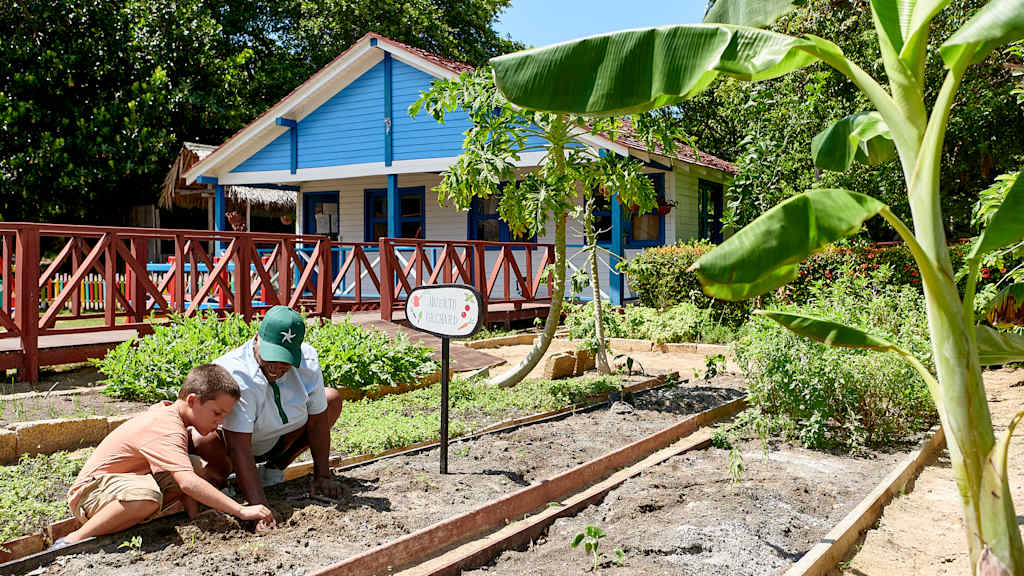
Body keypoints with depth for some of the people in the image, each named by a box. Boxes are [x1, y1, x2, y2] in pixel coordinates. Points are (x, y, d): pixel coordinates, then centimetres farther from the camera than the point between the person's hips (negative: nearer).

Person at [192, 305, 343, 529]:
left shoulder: (308, 359, -22)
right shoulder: (235, 375, -36)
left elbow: (317, 420, -11)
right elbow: (239, 449, -39)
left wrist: (322, 476, -11)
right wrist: (260, 509, -44)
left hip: (282, 439, 6)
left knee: (332, 399, -5)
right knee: (201, 443, -38)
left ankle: (274, 469, 4)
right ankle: (221, 477, -1)